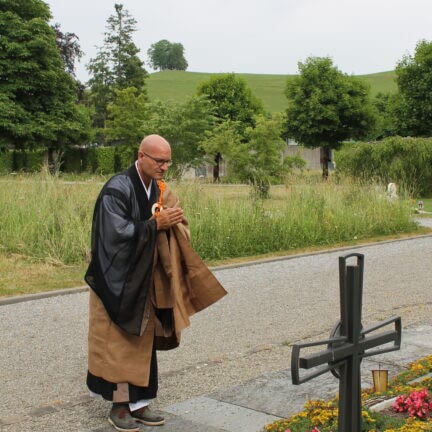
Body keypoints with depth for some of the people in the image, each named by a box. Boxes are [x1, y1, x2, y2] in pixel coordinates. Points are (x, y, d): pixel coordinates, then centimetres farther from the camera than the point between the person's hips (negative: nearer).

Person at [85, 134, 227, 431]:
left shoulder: (160, 190, 6)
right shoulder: (117, 189, -16)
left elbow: (173, 230, 9)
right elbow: (116, 232, -22)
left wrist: (173, 220, -14)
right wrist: (155, 223, -23)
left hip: (146, 281, 7)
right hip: (118, 281, -7)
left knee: (143, 341, 9)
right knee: (119, 342, 1)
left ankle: (138, 402, 18)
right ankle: (119, 405, 11)